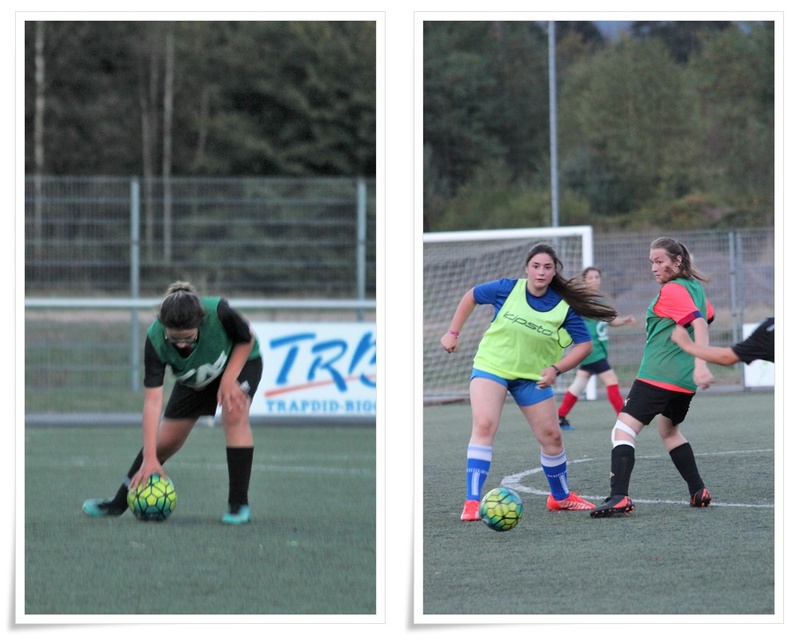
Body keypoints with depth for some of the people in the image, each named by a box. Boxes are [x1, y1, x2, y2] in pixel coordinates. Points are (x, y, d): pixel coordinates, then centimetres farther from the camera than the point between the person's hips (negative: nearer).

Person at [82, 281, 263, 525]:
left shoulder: (219, 312, -41)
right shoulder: (155, 338, -36)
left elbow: (247, 340, -17)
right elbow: (153, 400, -35)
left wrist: (229, 380, -27)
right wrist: (149, 458, -38)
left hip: (239, 361, -2)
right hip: (193, 379, 2)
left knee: (235, 414, -28)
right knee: (165, 441, 2)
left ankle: (238, 504, -21)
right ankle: (119, 503, 19)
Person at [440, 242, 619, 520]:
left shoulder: (564, 307, -12)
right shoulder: (507, 289, -12)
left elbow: (584, 344, -8)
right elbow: (471, 297, 4)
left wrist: (556, 369, -21)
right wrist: (453, 333, 7)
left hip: (533, 377, 2)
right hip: (491, 366, -2)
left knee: (551, 436, 8)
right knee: (484, 425, -22)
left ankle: (560, 497, 33)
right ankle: (472, 502, -25)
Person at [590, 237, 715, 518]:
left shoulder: (671, 291, -12)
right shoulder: (695, 287, 13)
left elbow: (699, 322, -25)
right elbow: (707, 317, 30)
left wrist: (701, 365, -34)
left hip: (657, 376, -9)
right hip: (685, 380, 9)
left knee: (624, 429, -12)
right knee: (669, 430, 30)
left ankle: (619, 497, -27)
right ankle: (698, 492, 26)